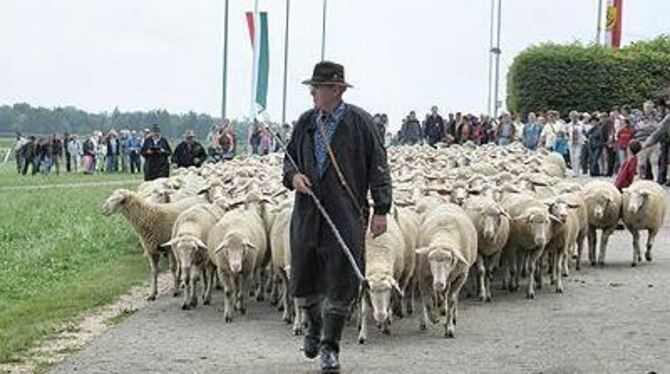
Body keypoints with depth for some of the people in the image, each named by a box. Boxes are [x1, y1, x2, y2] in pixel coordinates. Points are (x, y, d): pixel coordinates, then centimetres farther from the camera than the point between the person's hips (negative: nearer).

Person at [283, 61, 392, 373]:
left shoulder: (359, 122, -3)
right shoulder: (306, 122, 10)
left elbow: (377, 167, -2)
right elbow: (290, 158, 19)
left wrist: (381, 210, -7)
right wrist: (293, 176, -5)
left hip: (346, 213, -4)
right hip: (308, 211, 4)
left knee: (341, 283, -4)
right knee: (303, 278, 9)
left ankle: (329, 347, 7)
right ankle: (315, 327, 37)